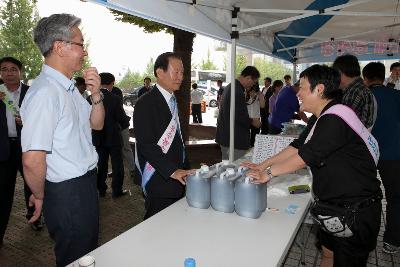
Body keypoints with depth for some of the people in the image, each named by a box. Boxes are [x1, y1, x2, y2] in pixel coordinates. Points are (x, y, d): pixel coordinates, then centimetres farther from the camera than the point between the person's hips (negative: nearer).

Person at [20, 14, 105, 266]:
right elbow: (32, 160, -27)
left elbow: (96, 124, 13)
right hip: (68, 192, -9)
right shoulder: (46, 92, -24)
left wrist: (96, 95, -4)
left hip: (85, 183, 9)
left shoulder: (68, 87, 7)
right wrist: (40, 197, -10)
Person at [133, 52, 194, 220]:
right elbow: (146, 145, -20)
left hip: (178, 180, 8)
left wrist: (184, 169, 12)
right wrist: (172, 171, -24)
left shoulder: (172, 100, 15)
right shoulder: (146, 104, -14)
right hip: (160, 183, -8)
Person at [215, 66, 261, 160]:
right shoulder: (238, 92, -21)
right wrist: (252, 121, -7)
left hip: (224, 135, 11)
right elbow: (239, 116, -23)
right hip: (235, 139, -11)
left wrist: (249, 119, 18)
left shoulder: (230, 86, 13)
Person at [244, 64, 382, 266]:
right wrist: (262, 165, 7)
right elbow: (297, 147, 10)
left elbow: (304, 157, -25)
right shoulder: (325, 118, 8)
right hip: (337, 205, 9)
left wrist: (268, 173, -13)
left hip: (356, 213, -9)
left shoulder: (334, 120, -25)